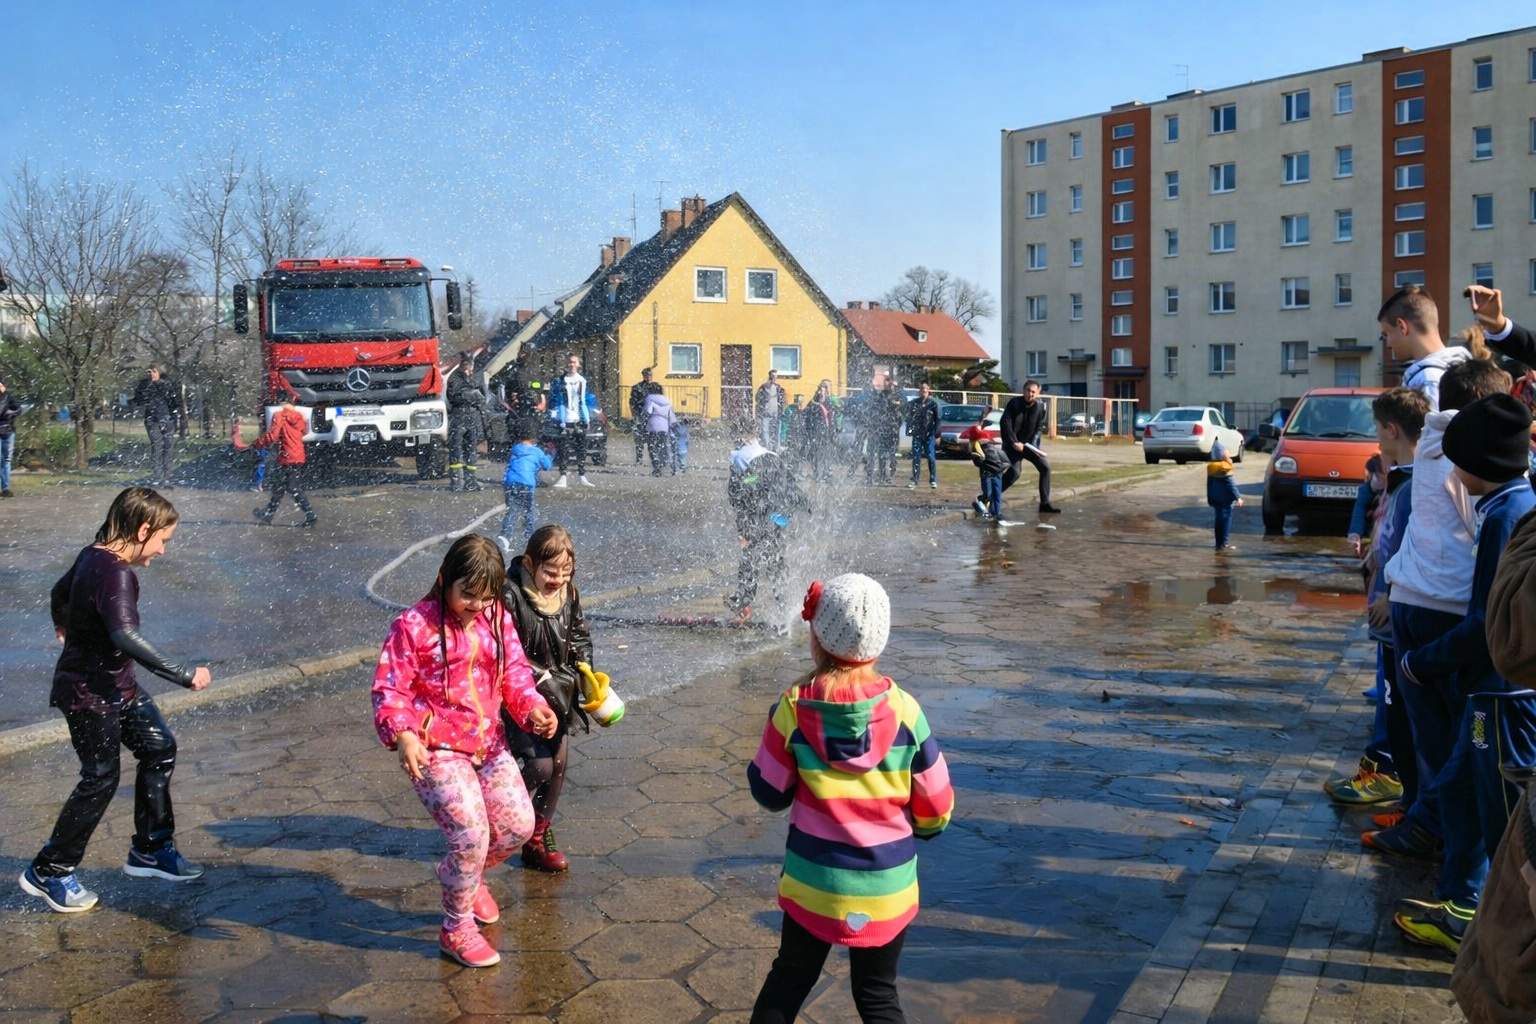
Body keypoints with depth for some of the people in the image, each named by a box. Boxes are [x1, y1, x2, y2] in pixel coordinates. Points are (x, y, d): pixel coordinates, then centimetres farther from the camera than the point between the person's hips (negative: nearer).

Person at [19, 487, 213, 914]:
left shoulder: (93, 556, 3)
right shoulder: (116, 573, -26)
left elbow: (59, 594, 22)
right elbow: (126, 636, -38)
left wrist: (65, 628, 45)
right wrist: (183, 675, -36)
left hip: (118, 684, 10)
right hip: (89, 692, -10)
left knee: (159, 748, 11)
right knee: (100, 779, 1)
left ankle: (150, 849, 22)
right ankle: (48, 871, 18)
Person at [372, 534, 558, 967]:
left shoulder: (497, 618, 3)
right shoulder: (414, 625, -14)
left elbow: (514, 671, 5)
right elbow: (389, 689, -13)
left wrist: (532, 706, -14)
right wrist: (402, 734, -29)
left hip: (488, 743, 6)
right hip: (435, 750, -6)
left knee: (518, 826, 5)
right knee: (471, 833, -14)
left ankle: (465, 875, 37)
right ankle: (456, 931, 10)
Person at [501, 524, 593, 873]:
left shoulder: (568, 593, 1)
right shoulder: (511, 596, -21)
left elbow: (579, 634, 15)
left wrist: (584, 669, -1)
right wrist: (543, 678, -23)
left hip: (557, 696, 7)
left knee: (558, 764, 10)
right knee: (538, 765, -12)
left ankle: (538, 835, 26)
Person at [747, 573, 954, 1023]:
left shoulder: (794, 708, -15)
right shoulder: (904, 710, -13)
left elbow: (769, 793, -3)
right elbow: (937, 807, -5)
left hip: (814, 880, 0)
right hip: (887, 885, 0)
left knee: (788, 980, 21)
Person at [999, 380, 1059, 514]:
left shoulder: (1041, 407, -6)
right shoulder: (1014, 403, -13)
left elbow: (1039, 429, -8)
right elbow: (1005, 423, -19)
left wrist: (1029, 445, -23)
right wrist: (1013, 442, -28)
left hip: (1028, 444, 4)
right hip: (1012, 444, -4)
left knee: (1045, 467, -5)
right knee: (1014, 472, -22)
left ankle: (1045, 503, 4)